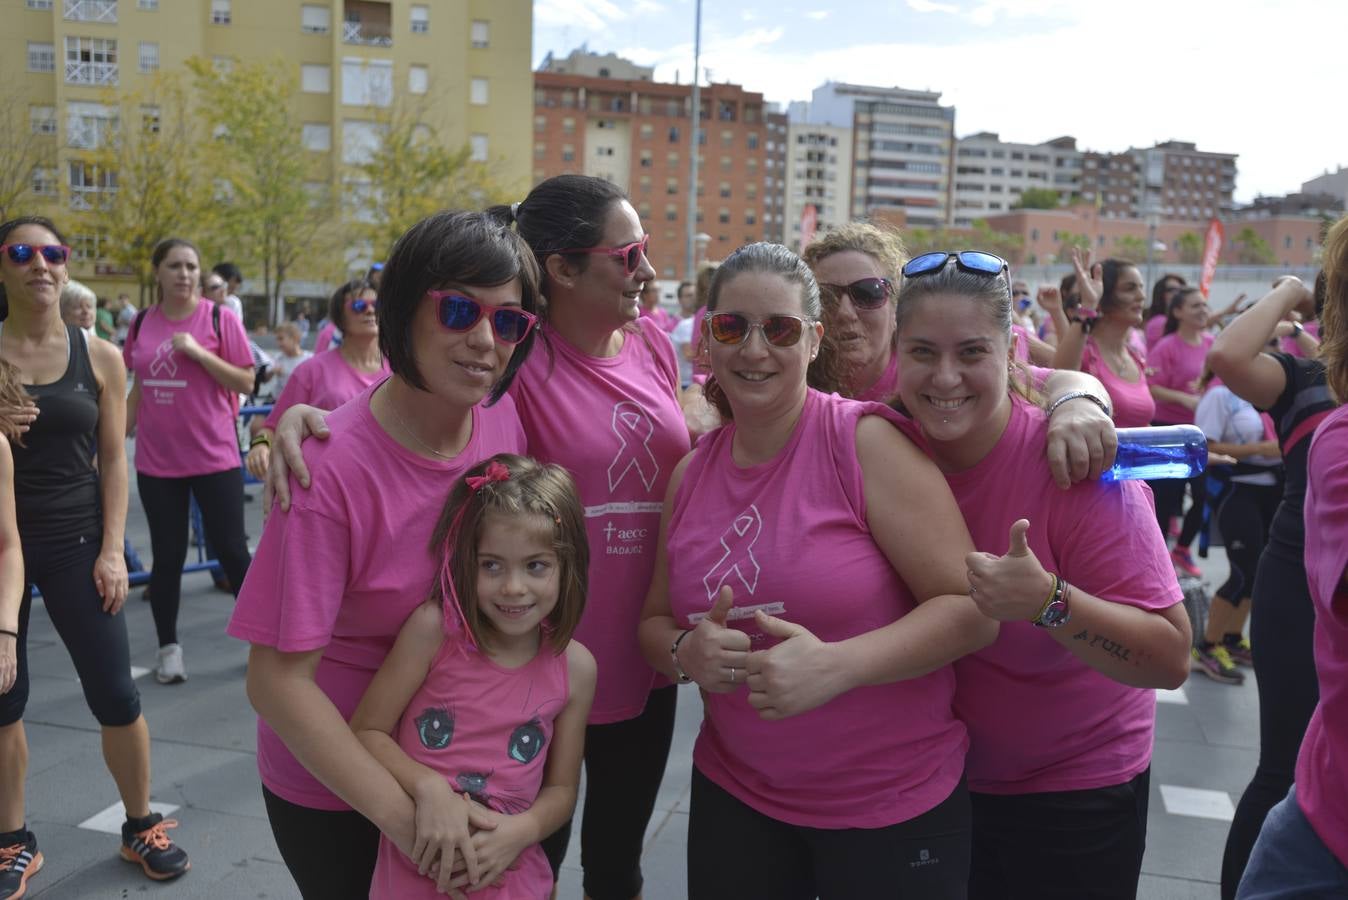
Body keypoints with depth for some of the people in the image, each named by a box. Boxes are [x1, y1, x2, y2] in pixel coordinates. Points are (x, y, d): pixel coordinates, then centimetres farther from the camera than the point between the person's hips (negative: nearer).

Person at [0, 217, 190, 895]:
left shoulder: (99, 358, 0)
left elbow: (113, 459, 1)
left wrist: (112, 550, -5)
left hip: (77, 542, 0)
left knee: (116, 696, 2)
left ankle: (141, 827, 22)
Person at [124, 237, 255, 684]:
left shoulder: (220, 318, -5)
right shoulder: (142, 323, 6)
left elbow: (246, 382, -7)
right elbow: (139, 386, 15)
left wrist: (198, 352, -18)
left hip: (215, 456, -3)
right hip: (156, 459, 3)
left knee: (231, 550, 2)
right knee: (167, 556, 9)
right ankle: (169, 648, 21)